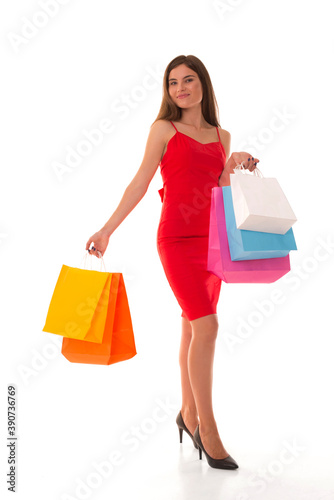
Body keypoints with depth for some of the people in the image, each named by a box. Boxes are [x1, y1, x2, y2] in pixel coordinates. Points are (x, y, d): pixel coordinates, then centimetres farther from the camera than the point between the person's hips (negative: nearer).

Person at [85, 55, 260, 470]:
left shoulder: (222, 137, 14)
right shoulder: (164, 129, 2)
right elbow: (140, 183, 1)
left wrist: (236, 165, -4)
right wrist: (107, 230, -2)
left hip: (211, 240, 5)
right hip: (177, 238, -5)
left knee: (192, 327, 11)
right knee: (206, 327, -13)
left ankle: (188, 413, 25)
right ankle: (207, 428, -3)